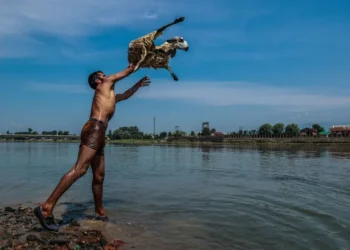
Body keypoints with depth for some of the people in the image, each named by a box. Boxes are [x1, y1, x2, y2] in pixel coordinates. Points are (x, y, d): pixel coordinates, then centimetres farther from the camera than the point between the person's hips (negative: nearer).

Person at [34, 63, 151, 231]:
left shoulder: (109, 95, 35)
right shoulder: (105, 84, 13)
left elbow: (125, 95, 51)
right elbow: (128, 71, 19)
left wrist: (138, 85, 55)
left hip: (97, 133, 10)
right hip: (94, 129, -10)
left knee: (99, 176, 12)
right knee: (79, 169, -21)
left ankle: (99, 212, 21)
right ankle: (46, 208, -26)